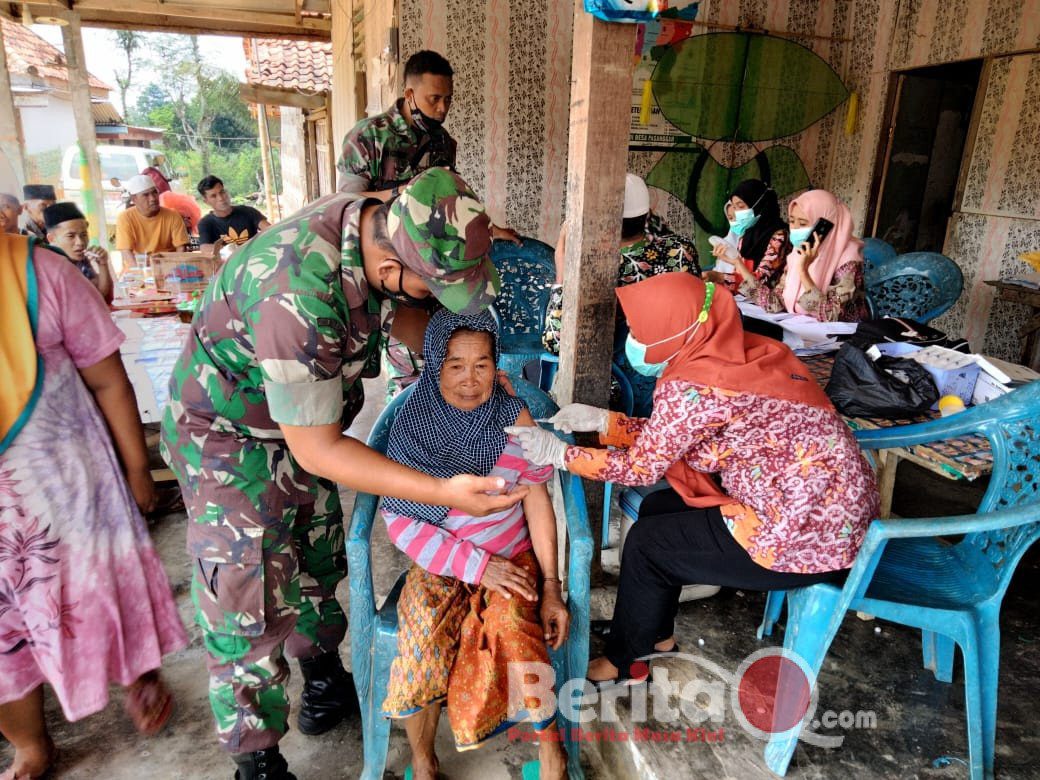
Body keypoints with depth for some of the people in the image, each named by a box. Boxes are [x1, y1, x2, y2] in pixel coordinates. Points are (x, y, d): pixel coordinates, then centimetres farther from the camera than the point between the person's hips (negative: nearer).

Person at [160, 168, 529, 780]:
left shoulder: (376, 222, -16)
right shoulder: (299, 298, -41)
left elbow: (399, 313, 5)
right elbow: (317, 450, -32)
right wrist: (444, 492, -37)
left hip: (307, 417, 8)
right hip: (232, 437, -7)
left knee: (317, 565, 20)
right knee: (249, 609, -1)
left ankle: (325, 678, 43)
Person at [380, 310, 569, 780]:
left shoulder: (513, 418, -7)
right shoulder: (413, 426, -10)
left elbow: (537, 500, -4)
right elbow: (400, 522, -9)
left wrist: (551, 588, -8)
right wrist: (477, 565, -16)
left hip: (511, 559, 0)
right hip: (439, 565, 0)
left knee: (512, 630, -27)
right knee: (423, 650, -24)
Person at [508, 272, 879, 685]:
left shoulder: (690, 387, -23)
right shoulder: (739, 353, 2)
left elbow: (643, 466, -12)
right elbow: (668, 437, 9)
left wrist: (560, 454, -4)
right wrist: (603, 421, 7)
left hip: (809, 537, -9)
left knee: (647, 544, 3)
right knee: (657, 508, 14)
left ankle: (622, 662, 26)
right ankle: (654, 634, 32)